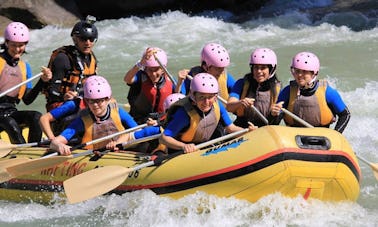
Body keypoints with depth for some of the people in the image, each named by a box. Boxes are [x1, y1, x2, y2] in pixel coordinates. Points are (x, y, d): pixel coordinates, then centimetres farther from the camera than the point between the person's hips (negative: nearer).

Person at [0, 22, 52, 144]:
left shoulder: (25, 67, 16)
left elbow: (27, 100, 12)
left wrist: (42, 81, 2)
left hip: (11, 111, 6)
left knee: (37, 117, -22)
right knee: (12, 125, -34)